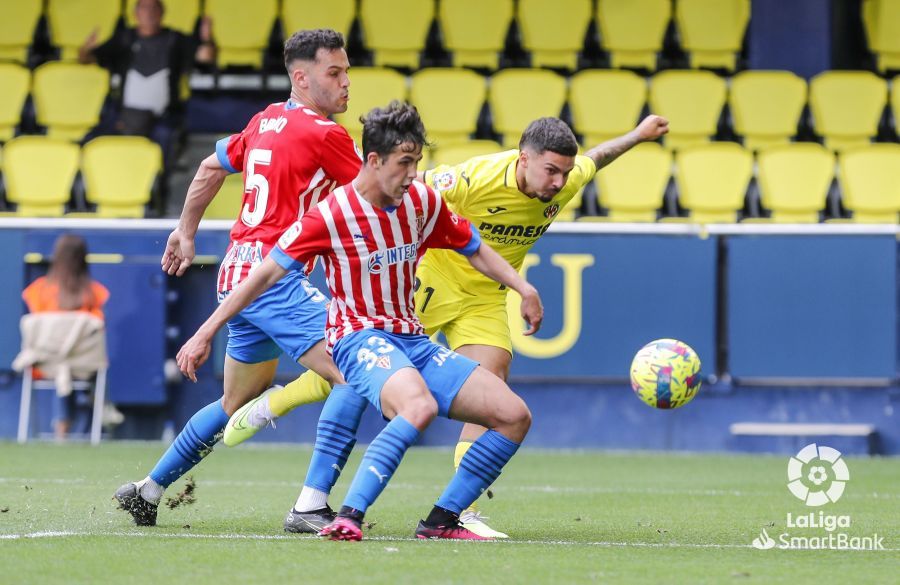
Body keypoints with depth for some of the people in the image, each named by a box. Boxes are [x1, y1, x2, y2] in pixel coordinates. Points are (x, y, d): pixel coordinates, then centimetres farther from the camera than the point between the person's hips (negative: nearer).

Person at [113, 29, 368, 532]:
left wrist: (187, 231, 38)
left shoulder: (267, 121, 15)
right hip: (275, 275, -9)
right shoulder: (323, 133, -12)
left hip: (239, 277, 9)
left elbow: (212, 167, 28)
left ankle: (148, 490, 30)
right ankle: (311, 507, -19)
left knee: (240, 403, 23)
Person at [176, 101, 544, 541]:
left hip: (412, 340, 7)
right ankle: (348, 517, -41)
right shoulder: (330, 216, -13)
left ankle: (441, 520, 1)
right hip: (361, 338, -7)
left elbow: (474, 250, 19)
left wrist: (523, 289, 5)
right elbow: (267, 274, -9)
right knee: (419, 407, -40)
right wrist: (205, 333, -9)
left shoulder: (423, 202, 2)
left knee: (514, 416, -5)